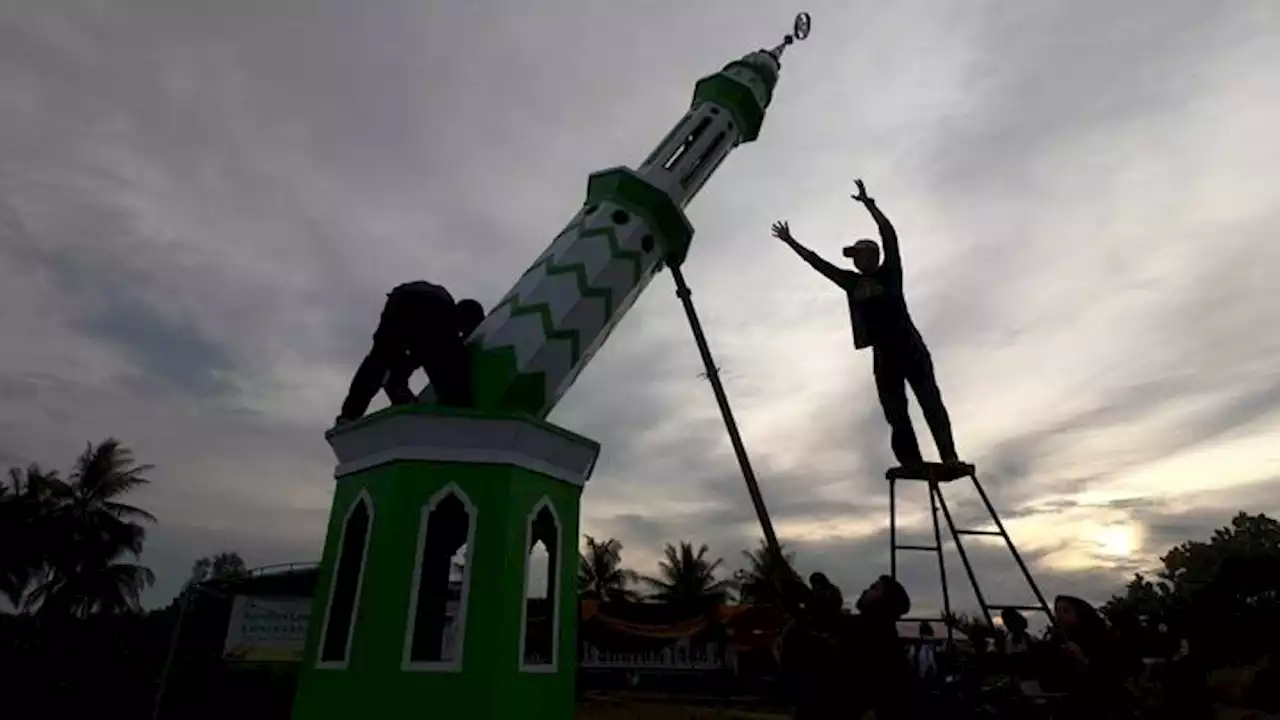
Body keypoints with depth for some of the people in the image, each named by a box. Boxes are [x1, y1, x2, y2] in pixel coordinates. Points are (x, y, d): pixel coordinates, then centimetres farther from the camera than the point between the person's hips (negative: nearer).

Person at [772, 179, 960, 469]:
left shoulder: (889, 273, 5)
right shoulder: (852, 282, 15)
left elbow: (890, 235, -7)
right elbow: (817, 262, 18)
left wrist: (867, 203, -11)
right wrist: (790, 242, 20)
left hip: (910, 346, -4)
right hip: (883, 352, 4)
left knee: (930, 401, -9)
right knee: (895, 414, -3)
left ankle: (949, 457, -14)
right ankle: (912, 463, -5)